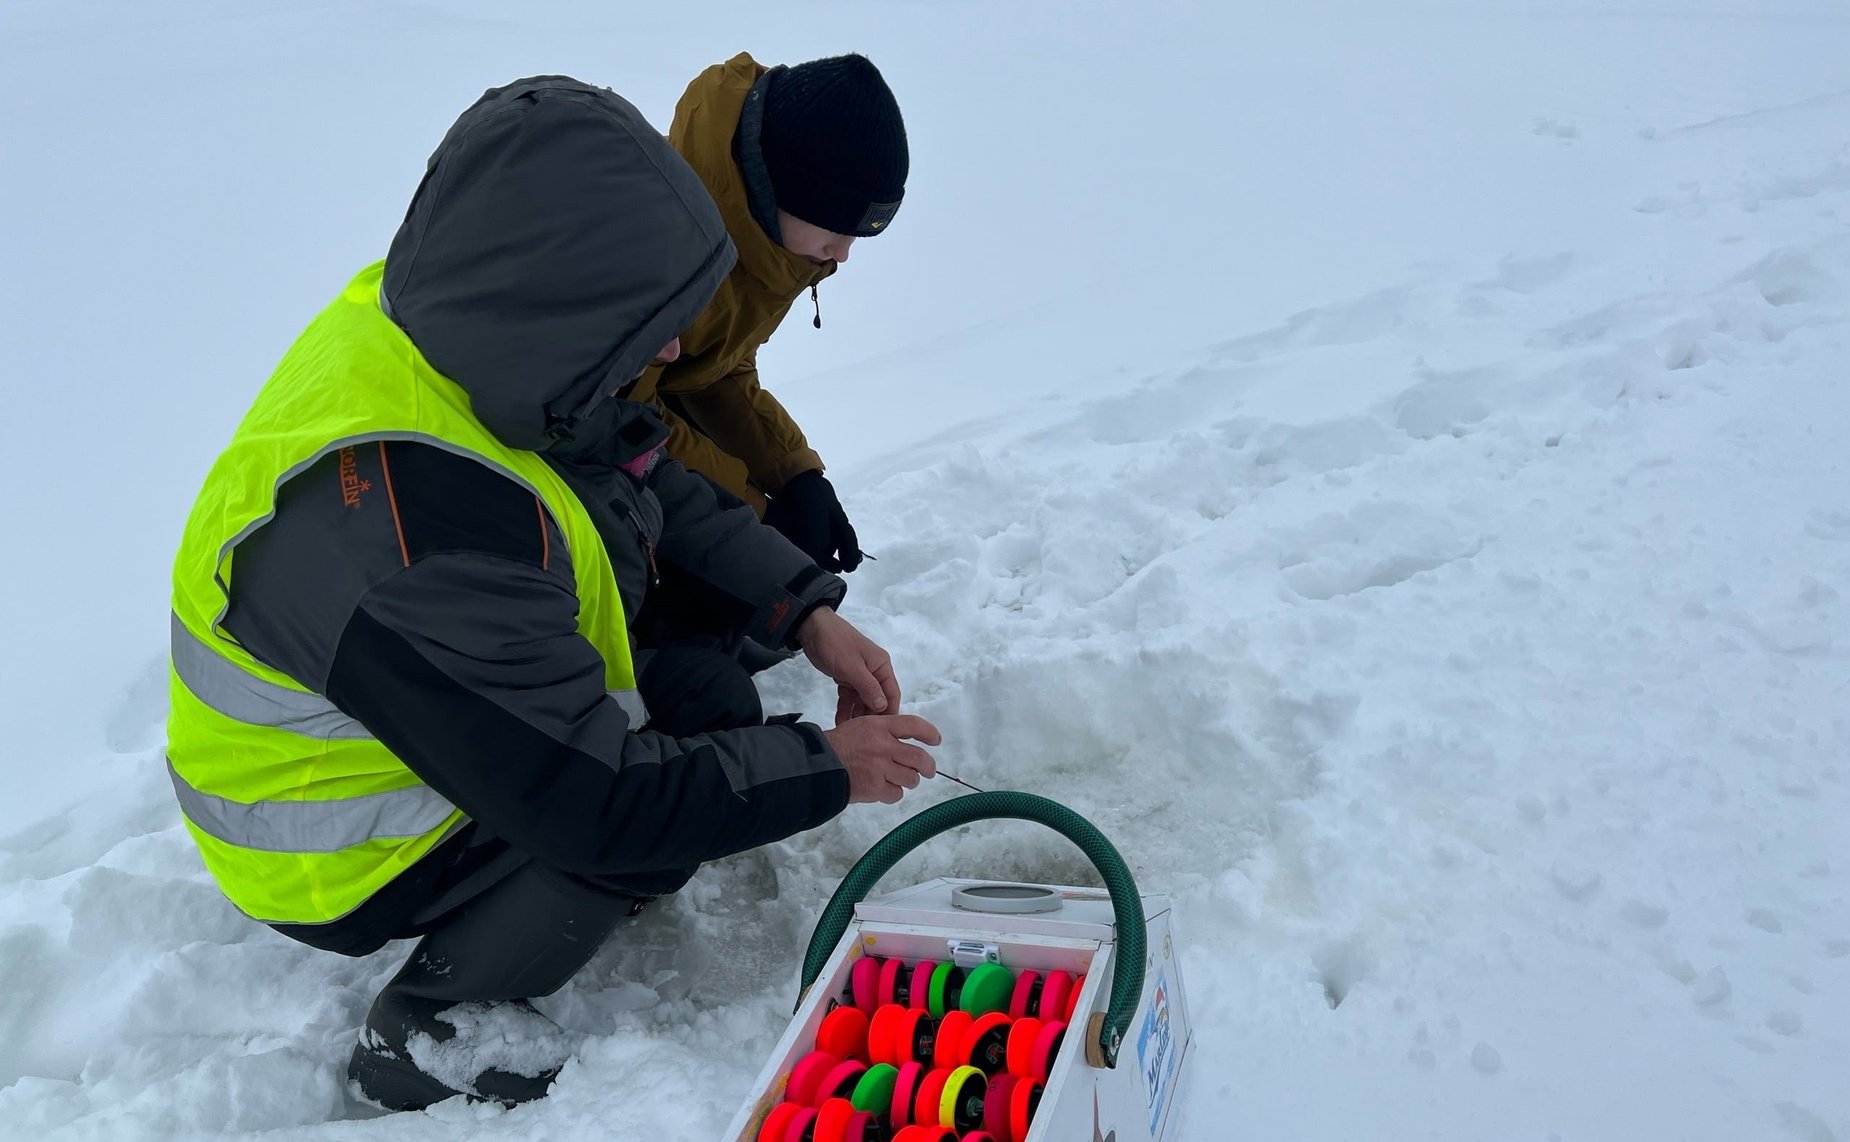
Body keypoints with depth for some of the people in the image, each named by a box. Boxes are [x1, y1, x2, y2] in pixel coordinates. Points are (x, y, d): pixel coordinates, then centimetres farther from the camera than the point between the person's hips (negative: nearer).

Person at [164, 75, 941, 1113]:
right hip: (342, 863, -7)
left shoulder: (460, 329, -14)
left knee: (711, 690, -3)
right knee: (705, 717, -20)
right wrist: (827, 767, -20)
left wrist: (807, 612, -6)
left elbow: (663, 489, 3)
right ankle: (430, 1029, -3)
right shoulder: (416, 534, -40)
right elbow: (594, 802, -32)